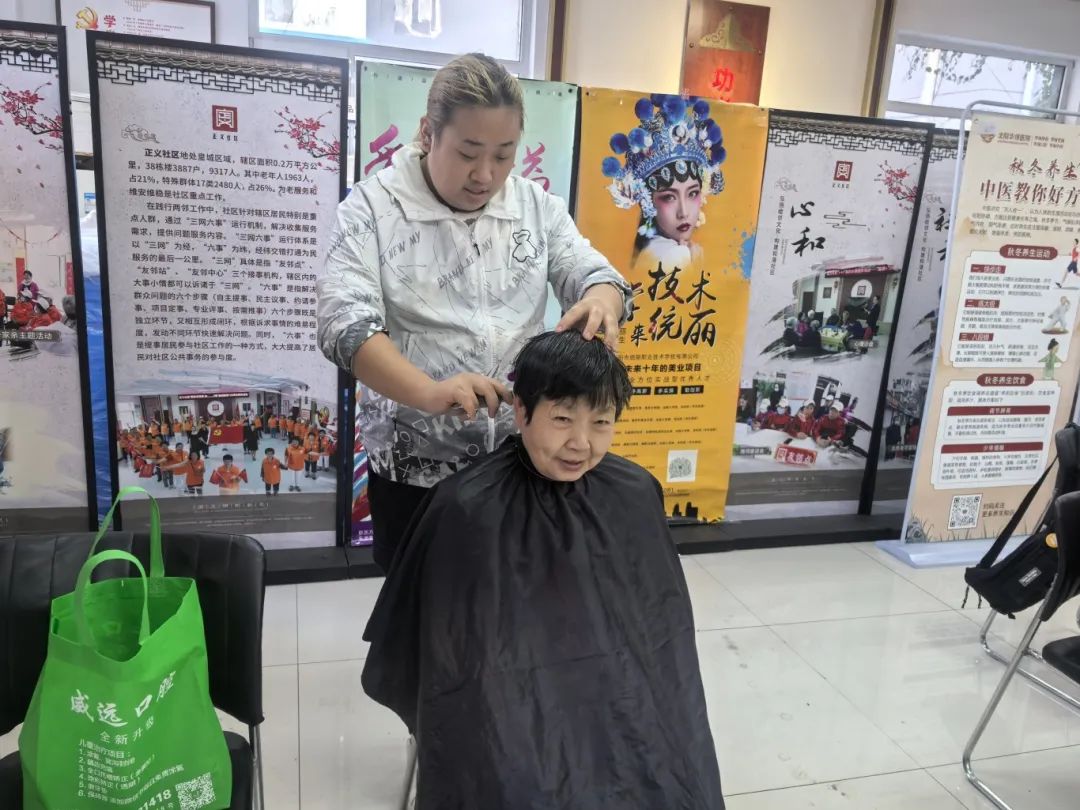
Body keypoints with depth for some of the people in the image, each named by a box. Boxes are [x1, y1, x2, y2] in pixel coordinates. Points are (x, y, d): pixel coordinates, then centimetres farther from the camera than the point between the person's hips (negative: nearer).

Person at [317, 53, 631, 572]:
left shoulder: (536, 206, 5)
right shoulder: (374, 208, -7)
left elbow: (590, 273, 3)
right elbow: (344, 321, -18)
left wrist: (602, 299, -23)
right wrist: (428, 392, -35)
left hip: (520, 456, 3)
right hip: (415, 463, -3)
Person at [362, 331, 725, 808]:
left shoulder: (635, 497, -2)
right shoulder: (467, 510, -13)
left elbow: (663, 628, 7)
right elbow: (451, 651, -4)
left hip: (622, 694, 3)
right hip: (507, 703, -3)